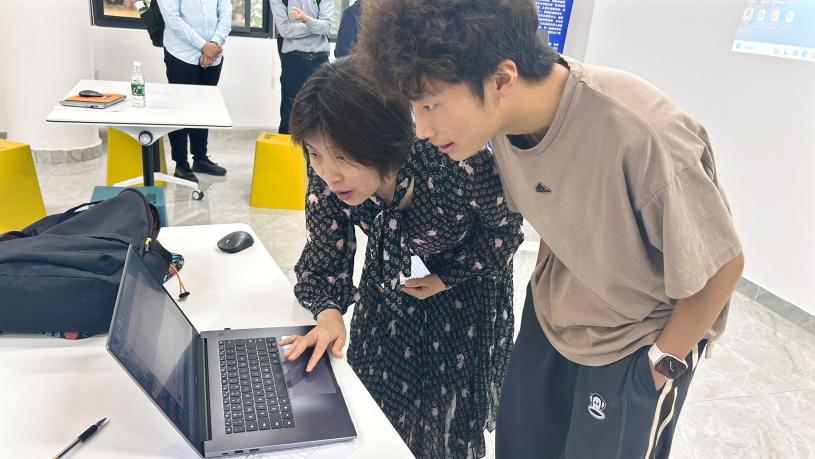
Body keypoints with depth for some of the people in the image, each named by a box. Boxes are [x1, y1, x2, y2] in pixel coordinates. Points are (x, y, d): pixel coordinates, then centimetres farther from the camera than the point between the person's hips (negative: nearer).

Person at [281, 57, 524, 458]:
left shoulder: (463, 167, -41)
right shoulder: (327, 172, -29)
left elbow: (504, 228, -19)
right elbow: (324, 254, -18)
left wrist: (446, 278, -15)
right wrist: (328, 311, -37)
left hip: (465, 282, -2)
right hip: (389, 277, 3)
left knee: (450, 405, 12)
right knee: (378, 398, 14)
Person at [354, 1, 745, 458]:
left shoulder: (642, 136, -36)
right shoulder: (507, 111, -17)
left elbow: (723, 265, -20)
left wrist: (662, 362, -8)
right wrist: (546, 292, 9)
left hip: (640, 337, -5)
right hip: (551, 320, 5)